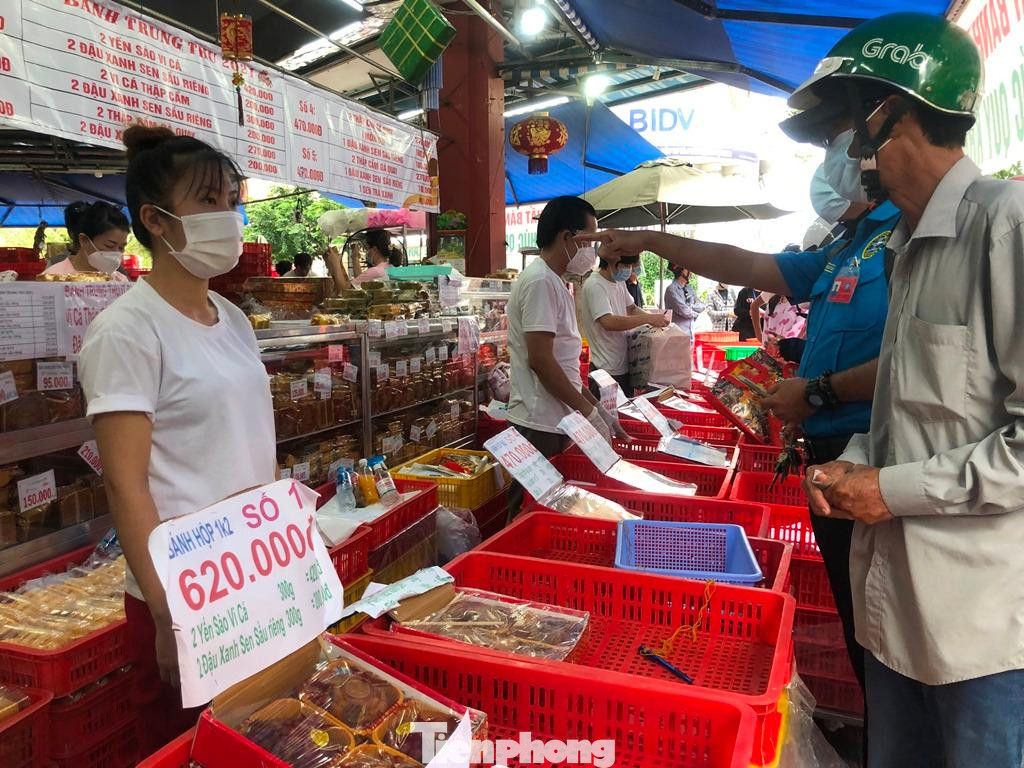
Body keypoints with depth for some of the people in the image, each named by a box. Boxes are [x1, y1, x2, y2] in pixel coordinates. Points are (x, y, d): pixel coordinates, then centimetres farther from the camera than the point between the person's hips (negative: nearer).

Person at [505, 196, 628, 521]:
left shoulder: (553, 282, 17)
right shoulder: (541, 281, -15)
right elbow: (540, 360, -21)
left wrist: (598, 409, 15)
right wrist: (589, 413, -14)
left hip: (555, 422, 10)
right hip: (540, 427, -10)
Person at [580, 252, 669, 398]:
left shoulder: (620, 282, 10)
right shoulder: (594, 285, -18)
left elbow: (631, 308, 22)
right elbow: (609, 322, -29)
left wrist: (653, 318, 3)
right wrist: (648, 319, -25)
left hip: (624, 366, 9)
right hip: (606, 371, -9)